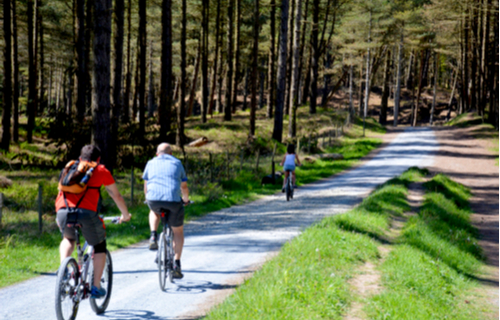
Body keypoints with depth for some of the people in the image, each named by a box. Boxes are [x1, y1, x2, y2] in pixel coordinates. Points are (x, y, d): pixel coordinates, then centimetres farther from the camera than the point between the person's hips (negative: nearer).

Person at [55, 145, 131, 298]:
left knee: (68, 239, 35)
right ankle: (96, 287, 13)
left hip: (63, 211, 3)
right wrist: (125, 215, 43)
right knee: (99, 247, 20)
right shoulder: (101, 170, 19)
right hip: (86, 212, -3)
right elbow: (116, 196, 26)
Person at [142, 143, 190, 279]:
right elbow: (184, 187, 27)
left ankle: (153, 236, 14)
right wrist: (186, 199, 46)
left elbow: (146, 187, 30)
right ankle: (177, 264, 9)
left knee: (154, 212, 38)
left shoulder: (151, 163, 23)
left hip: (154, 200, 1)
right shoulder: (177, 163, 21)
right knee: (178, 232, 18)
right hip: (173, 200, -1)